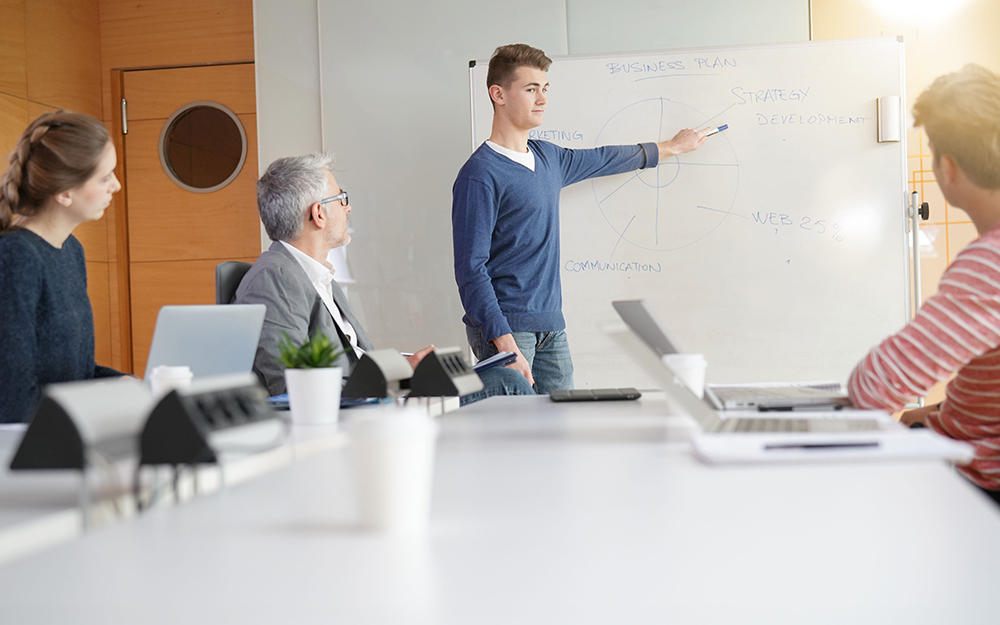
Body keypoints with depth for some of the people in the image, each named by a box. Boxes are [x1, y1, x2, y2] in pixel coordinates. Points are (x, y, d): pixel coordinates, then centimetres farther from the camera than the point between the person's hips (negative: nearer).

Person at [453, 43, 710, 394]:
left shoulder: (547, 158, 13)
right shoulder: (481, 175, -12)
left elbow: (602, 160, 33)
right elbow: (471, 269, -17)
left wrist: (673, 146, 46)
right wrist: (505, 346, -25)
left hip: (551, 325, 8)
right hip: (505, 328, -8)